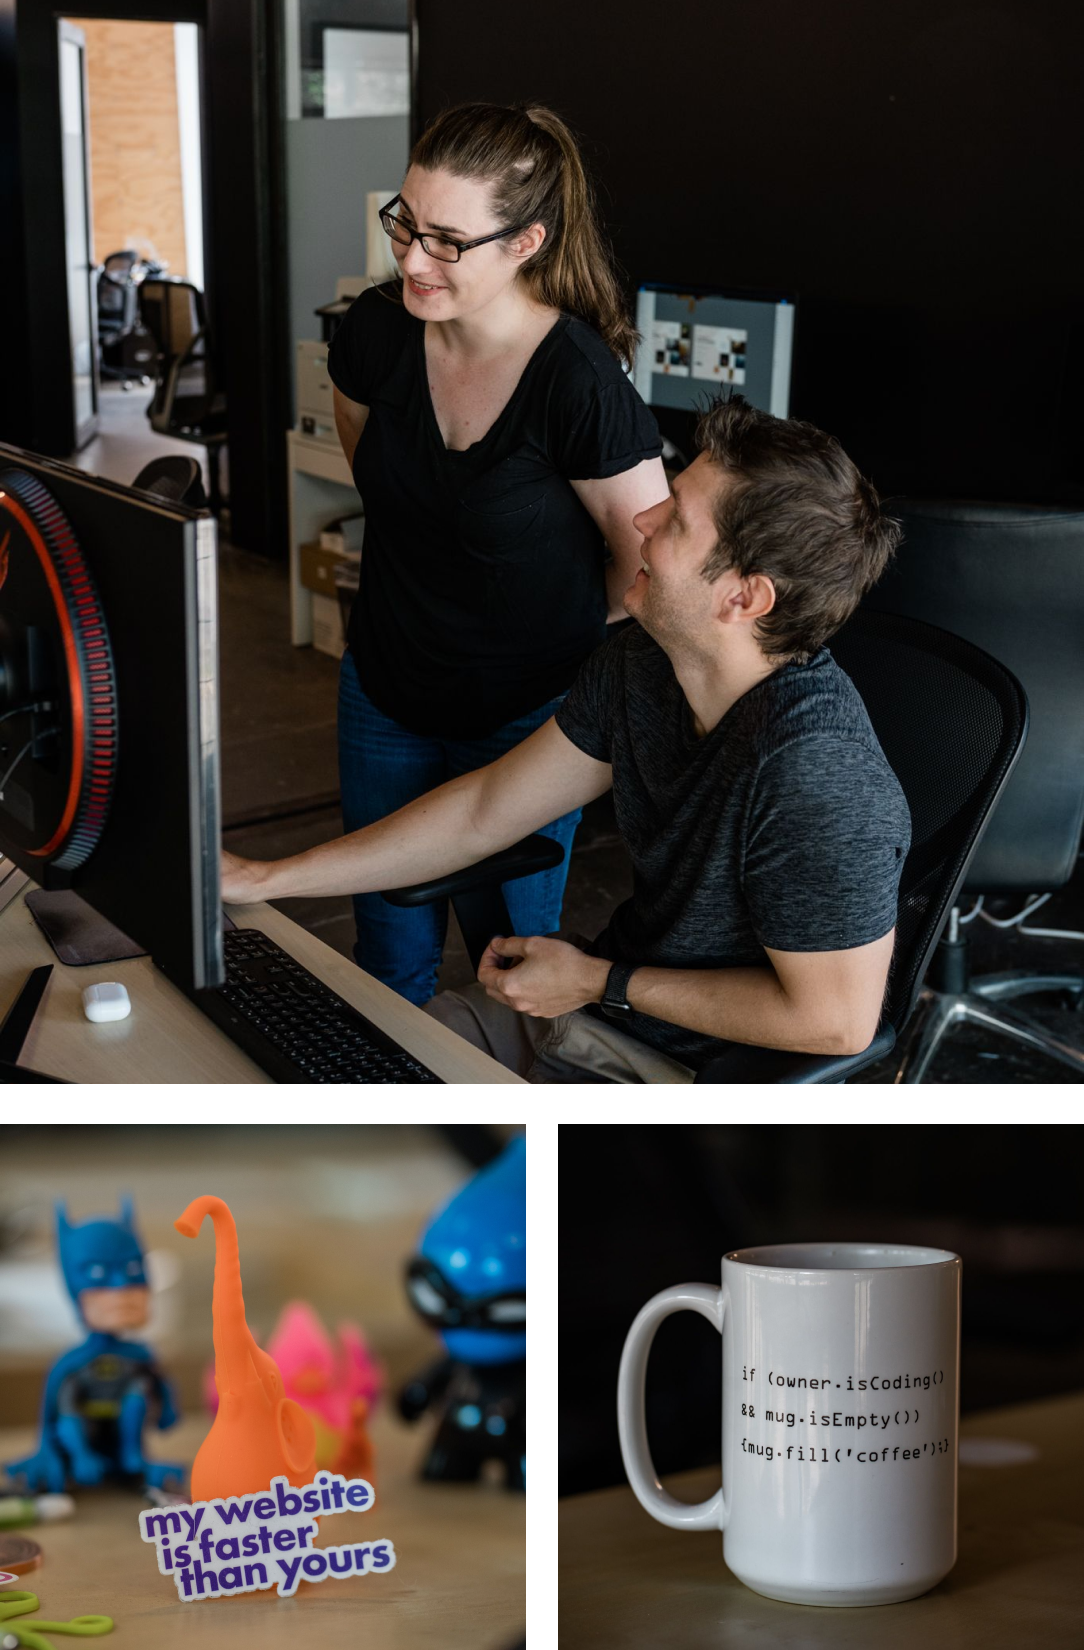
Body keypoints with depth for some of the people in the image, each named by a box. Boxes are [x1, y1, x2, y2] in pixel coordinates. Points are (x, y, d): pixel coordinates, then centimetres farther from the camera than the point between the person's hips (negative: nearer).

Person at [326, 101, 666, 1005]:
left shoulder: (577, 380, -26)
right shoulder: (376, 331, -10)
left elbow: (652, 565, -16)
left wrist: (560, 646, 1)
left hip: (523, 718, -4)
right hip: (386, 690, 5)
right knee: (388, 946, 17)